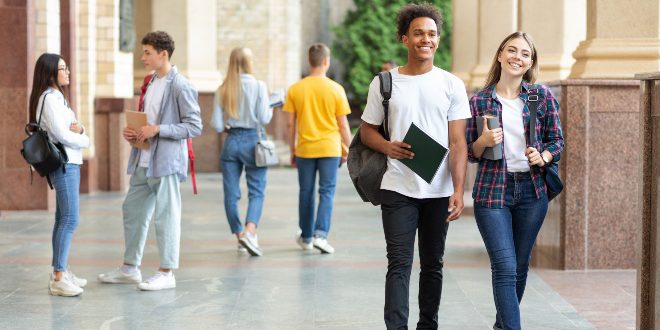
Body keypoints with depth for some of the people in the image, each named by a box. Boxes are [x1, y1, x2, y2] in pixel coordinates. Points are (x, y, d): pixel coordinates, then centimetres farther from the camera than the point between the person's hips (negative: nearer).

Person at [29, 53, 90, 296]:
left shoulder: (57, 98, 18)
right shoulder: (49, 99, -13)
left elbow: (70, 129, 17)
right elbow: (62, 135, -19)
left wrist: (79, 130, -6)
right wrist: (84, 140, -2)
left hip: (70, 163, 10)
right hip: (64, 164, -10)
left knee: (63, 219, 11)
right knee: (70, 219, -13)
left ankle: (60, 272, 16)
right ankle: (58, 279, -13)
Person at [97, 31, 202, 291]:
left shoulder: (180, 86, -13)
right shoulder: (152, 83, 14)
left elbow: (194, 126, -16)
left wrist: (157, 130, -20)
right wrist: (133, 132, 4)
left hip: (166, 162, -9)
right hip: (144, 161, 9)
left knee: (166, 216, -1)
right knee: (132, 211, 15)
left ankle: (166, 273, 8)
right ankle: (130, 268, 26)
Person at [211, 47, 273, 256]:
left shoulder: (223, 90, 1)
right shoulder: (258, 86, -7)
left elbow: (217, 125, -1)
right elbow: (264, 119, -10)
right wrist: (272, 106, 9)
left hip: (232, 141, 3)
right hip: (253, 140, -3)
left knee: (231, 193, 10)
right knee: (256, 192, 1)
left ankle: (239, 236, 16)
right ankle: (249, 232, -19)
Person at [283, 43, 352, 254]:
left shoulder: (295, 89, -1)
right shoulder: (336, 89, -6)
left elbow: (291, 124, 2)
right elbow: (343, 124, -2)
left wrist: (292, 150, 12)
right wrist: (348, 149, 9)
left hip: (304, 149, 2)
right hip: (329, 148, -2)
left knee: (306, 193, 13)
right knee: (327, 192, 3)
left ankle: (306, 237, 23)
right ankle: (320, 235, -11)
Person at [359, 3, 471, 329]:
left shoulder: (451, 85, 3)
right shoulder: (383, 83, 3)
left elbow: (458, 143, -1)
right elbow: (367, 130, 11)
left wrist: (458, 190, -11)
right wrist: (388, 147, -12)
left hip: (439, 192, 1)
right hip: (397, 190, -1)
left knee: (432, 265, 11)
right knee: (399, 263, -7)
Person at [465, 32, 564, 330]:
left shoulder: (542, 95, 3)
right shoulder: (479, 101, 0)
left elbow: (557, 140, 8)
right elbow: (470, 153, 5)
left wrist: (542, 157, -12)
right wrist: (483, 142, -15)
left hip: (532, 190, 2)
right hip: (492, 190, -2)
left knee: (520, 267, 12)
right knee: (505, 268, -12)